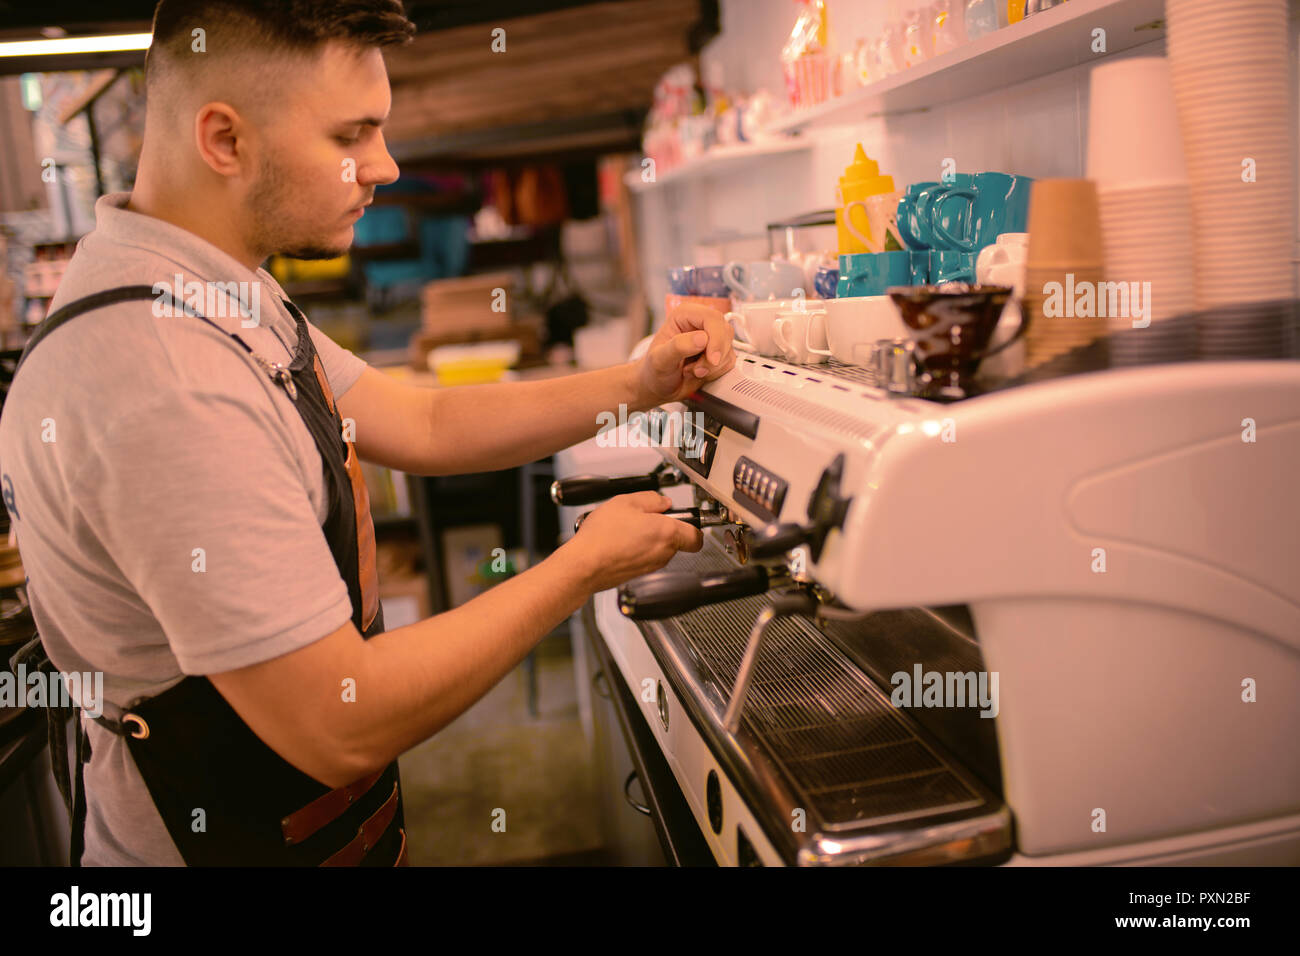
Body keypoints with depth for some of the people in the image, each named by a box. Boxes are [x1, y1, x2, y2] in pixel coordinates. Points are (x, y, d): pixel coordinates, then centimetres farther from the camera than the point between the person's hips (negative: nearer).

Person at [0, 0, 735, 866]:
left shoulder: (225, 300, 1)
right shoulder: (164, 382, -33)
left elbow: (422, 426, 2)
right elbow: (342, 728, -31)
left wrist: (642, 384, -7)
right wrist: (585, 567, -21)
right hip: (237, 837, -9)